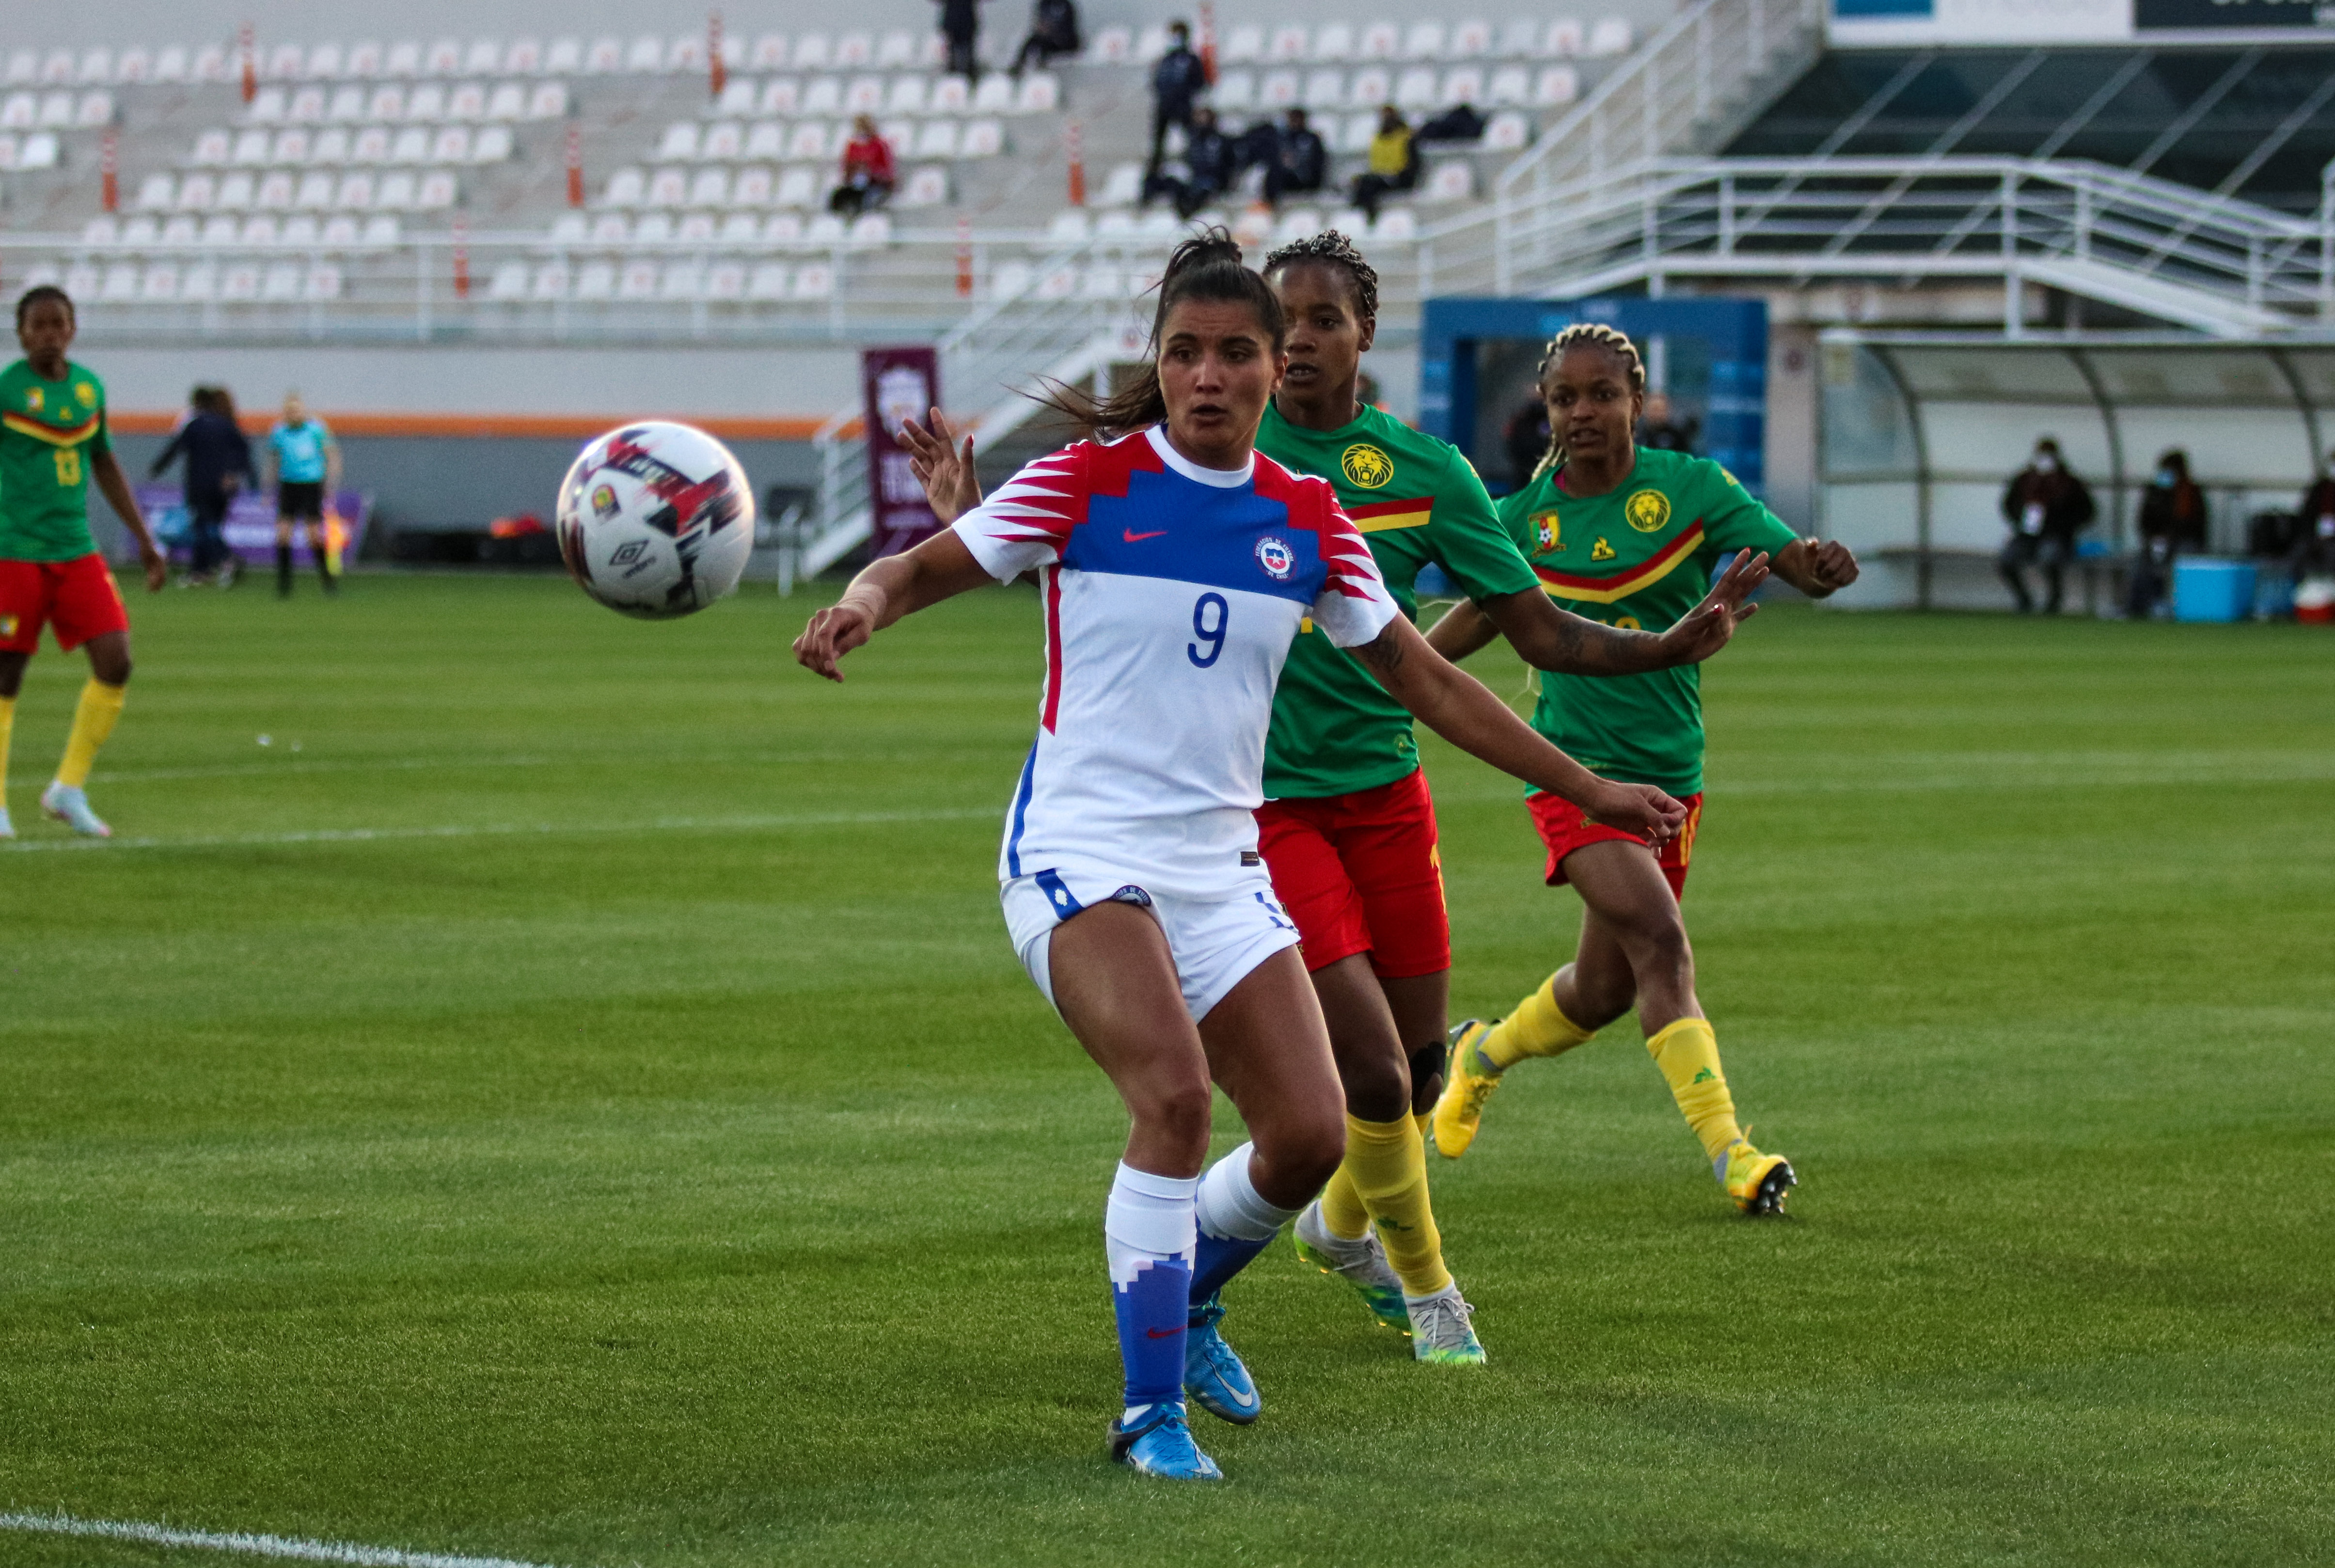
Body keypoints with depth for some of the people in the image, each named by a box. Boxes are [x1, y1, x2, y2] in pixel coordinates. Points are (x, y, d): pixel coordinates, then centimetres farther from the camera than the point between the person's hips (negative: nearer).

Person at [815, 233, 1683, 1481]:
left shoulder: (1306, 522, 5)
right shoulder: (1085, 484, -7)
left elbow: (1422, 679, 14)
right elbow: (920, 569, -3)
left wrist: (1587, 789, 16)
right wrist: (860, 605, -27)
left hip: (1220, 866, 5)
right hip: (1080, 851, -5)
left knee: (1309, 1136, -4)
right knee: (1174, 1092, -26)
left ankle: (1178, 1302, 28)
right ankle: (1149, 1407, -13)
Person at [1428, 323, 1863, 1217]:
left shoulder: (1691, 489, -4)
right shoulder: (1527, 516, -1)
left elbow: (1794, 559, -12)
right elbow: (1487, 614, 15)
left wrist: (1823, 566, -36)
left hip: (1668, 773, 3)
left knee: (1606, 989, 11)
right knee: (1659, 939, -23)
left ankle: (1482, 1055, 42)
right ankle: (1729, 1153, -25)